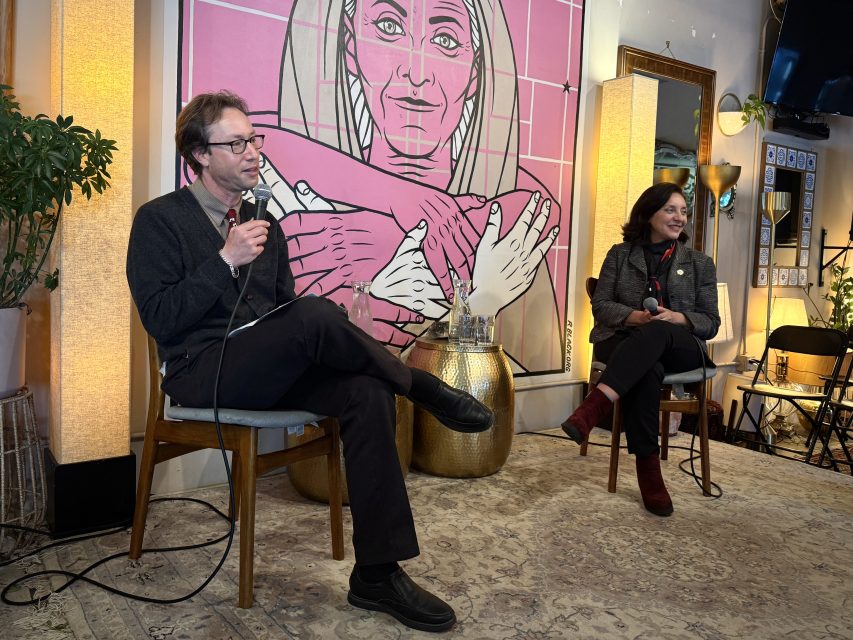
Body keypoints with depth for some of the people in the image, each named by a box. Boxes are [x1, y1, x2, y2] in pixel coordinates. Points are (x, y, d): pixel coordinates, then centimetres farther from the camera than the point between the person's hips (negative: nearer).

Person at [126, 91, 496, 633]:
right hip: (203, 374, -5)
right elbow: (160, 321, -9)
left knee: (368, 393, -24)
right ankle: (421, 388, -10)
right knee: (315, 314, -34)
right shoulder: (160, 220, 1)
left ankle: (377, 574, -19)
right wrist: (226, 259, -17)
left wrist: (329, 342, -3)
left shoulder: (264, 225, 19)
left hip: (268, 372, 6)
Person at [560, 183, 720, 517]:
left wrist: (676, 318, -13)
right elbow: (600, 304, 5)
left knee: (656, 333, -38)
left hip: (680, 348, 1)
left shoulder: (700, 263, 15)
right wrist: (634, 316, -16)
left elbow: (710, 322, 9)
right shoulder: (620, 254, 13)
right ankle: (648, 471, -36)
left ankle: (593, 407, -51)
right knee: (647, 370, -38)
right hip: (623, 340, 0)